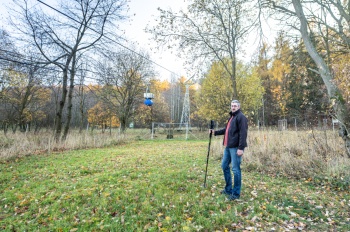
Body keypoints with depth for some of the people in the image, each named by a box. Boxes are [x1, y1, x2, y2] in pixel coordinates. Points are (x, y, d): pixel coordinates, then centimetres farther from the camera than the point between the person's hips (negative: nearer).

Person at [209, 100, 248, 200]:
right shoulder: (231, 117, 20)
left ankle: (236, 193, 11)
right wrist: (215, 132, 22)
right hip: (228, 147, 10)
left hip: (236, 147, -10)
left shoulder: (241, 117, -10)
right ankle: (228, 189, 29)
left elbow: (243, 133, -18)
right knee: (224, 166, 15)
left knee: (235, 169, -2)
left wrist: (241, 147, -24)